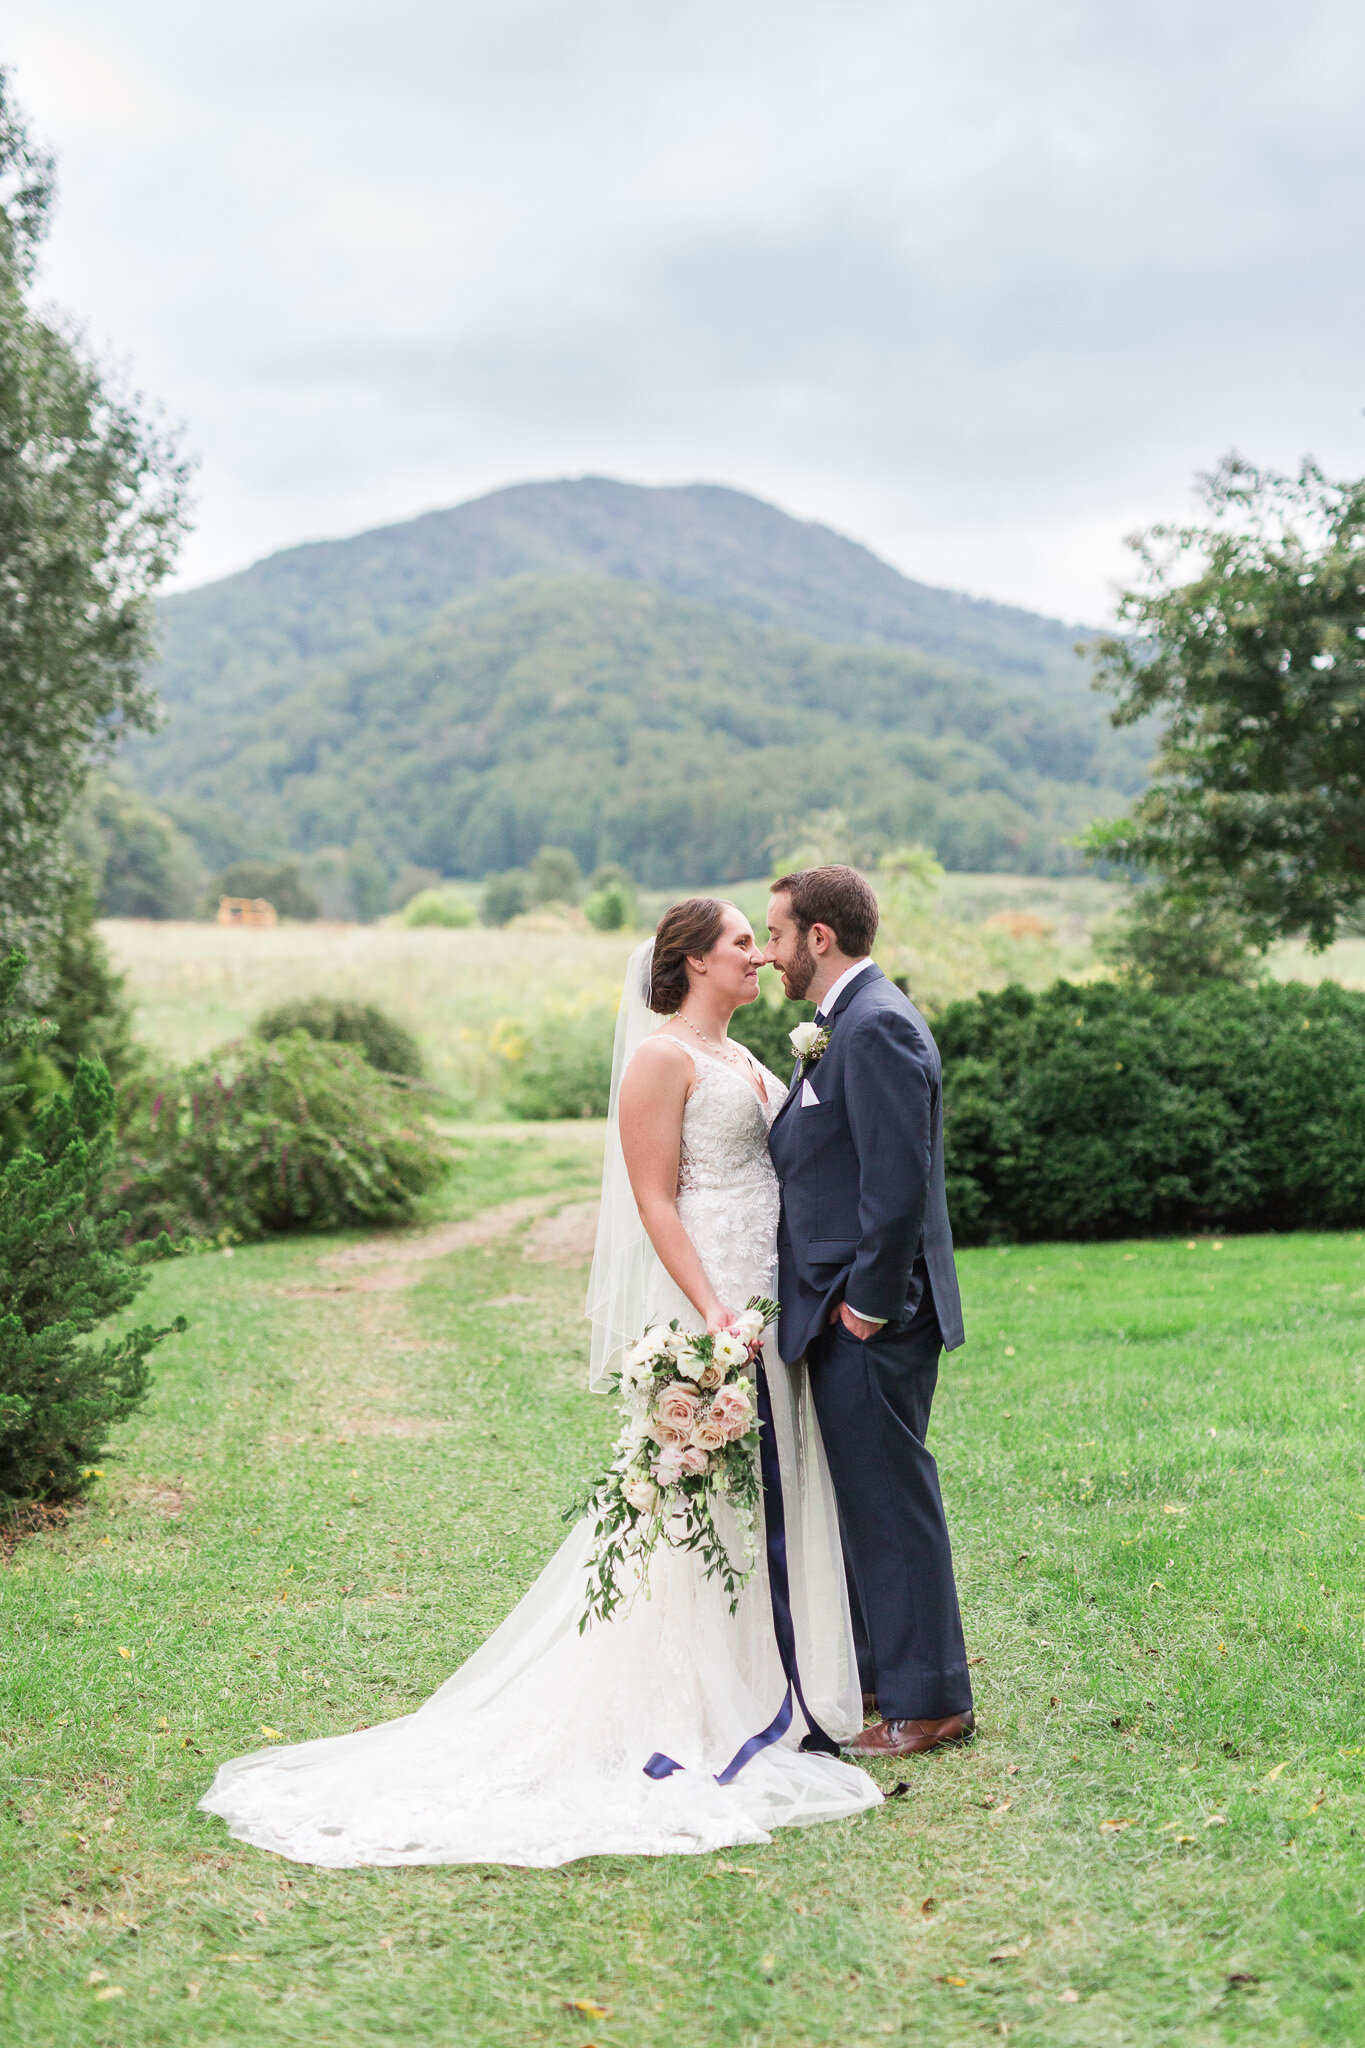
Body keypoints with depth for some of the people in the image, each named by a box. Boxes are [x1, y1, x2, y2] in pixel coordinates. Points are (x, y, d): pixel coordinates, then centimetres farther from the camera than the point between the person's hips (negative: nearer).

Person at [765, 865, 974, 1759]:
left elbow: (899, 1183, -23)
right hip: (841, 1311, 10)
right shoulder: (847, 1023, 16)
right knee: (866, 1495, 18)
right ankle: (880, 1671, 30)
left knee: (891, 1497, -2)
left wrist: (867, 1305, -19)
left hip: (871, 1321, -10)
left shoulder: (877, 1026, -17)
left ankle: (927, 1701, 8)